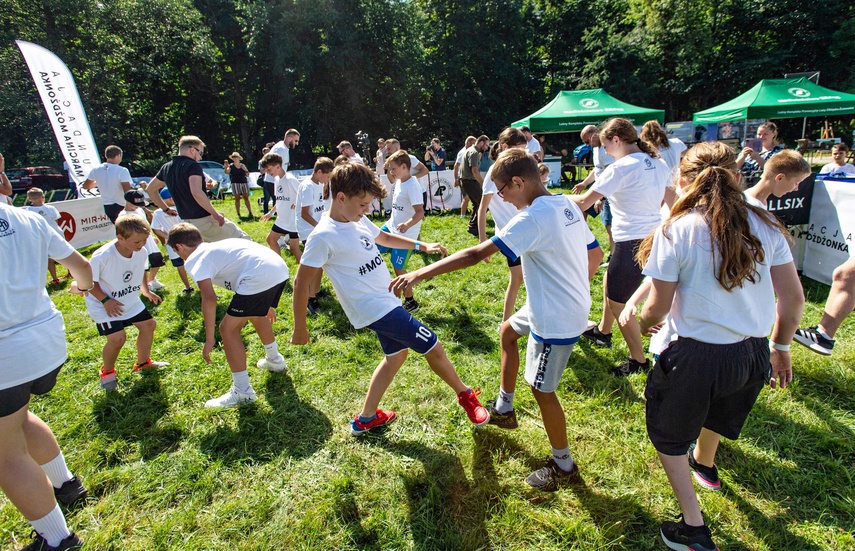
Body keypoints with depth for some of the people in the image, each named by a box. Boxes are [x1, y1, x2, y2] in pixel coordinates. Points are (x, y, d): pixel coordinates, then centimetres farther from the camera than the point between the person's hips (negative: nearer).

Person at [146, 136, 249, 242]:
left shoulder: (166, 168, 12)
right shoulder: (193, 166, -13)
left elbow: (151, 189, 22)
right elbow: (196, 192, -28)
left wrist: (166, 209, 27)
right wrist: (215, 213, -23)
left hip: (187, 221, 8)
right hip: (204, 219, -8)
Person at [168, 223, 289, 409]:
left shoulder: (193, 260, 6)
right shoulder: (217, 247, 32)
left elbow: (209, 298, -9)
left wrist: (209, 339, -2)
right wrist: (265, 304, 50)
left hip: (260, 278, -9)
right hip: (281, 268, 9)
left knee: (228, 329, 5)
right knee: (256, 314, 34)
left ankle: (242, 392, 12)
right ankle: (274, 360, 53)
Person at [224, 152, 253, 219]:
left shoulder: (243, 165, 11)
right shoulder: (231, 166, 3)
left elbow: (247, 175, 11)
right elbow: (226, 172, -13)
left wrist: (245, 169, -7)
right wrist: (225, 167, -33)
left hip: (244, 183, 2)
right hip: (235, 183, -2)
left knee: (246, 198, 0)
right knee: (237, 199, 0)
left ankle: (250, 213, 0)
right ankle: (238, 214, 3)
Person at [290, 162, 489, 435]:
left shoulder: (358, 221, 3)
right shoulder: (323, 237, -20)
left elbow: (383, 237, 23)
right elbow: (301, 283, -15)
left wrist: (422, 245, 19)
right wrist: (300, 328, -9)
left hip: (385, 301, 10)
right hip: (374, 308, -10)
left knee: (396, 354, 24)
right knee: (432, 347, -1)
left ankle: (365, 419, 36)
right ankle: (466, 395, 25)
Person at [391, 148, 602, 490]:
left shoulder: (533, 218, -26)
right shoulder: (567, 205, 2)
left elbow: (475, 255, -31)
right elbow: (595, 253, 11)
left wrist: (420, 274, -28)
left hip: (556, 320, -10)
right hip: (573, 304, 10)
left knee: (542, 390, 7)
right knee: (508, 330, 26)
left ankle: (563, 465, 28)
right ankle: (503, 409, 39)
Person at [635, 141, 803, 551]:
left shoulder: (676, 231, -17)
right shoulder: (764, 225, -2)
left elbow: (659, 307, -14)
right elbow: (794, 299, 2)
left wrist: (643, 323, 9)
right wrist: (780, 347, 17)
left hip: (698, 356, -6)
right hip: (754, 355, 6)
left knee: (667, 434, 19)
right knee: (715, 406, 36)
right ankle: (705, 465, 65)